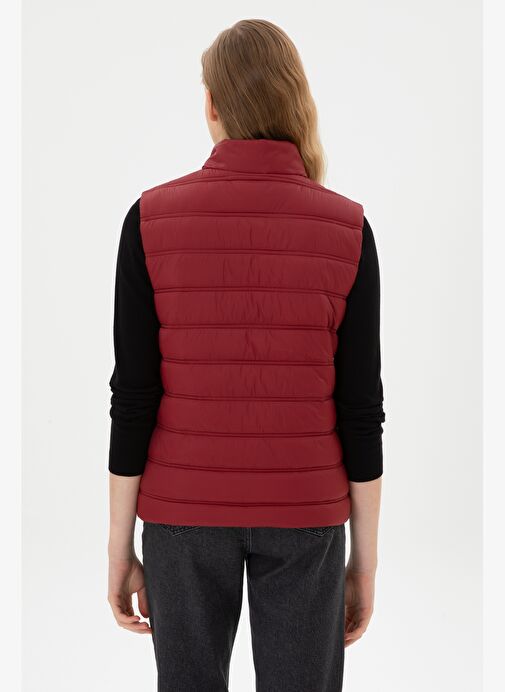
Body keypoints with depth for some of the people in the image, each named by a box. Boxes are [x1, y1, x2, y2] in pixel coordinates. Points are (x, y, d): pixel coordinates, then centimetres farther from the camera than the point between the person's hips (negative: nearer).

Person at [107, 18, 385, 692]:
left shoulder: (152, 220, -9)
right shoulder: (347, 229, -8)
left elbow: (134, 399, -9)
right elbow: (360, 410, -8)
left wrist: (119, 547, 1)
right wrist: (365, 557, 2)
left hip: (185, 512, 0)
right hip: (302, 516, 0)